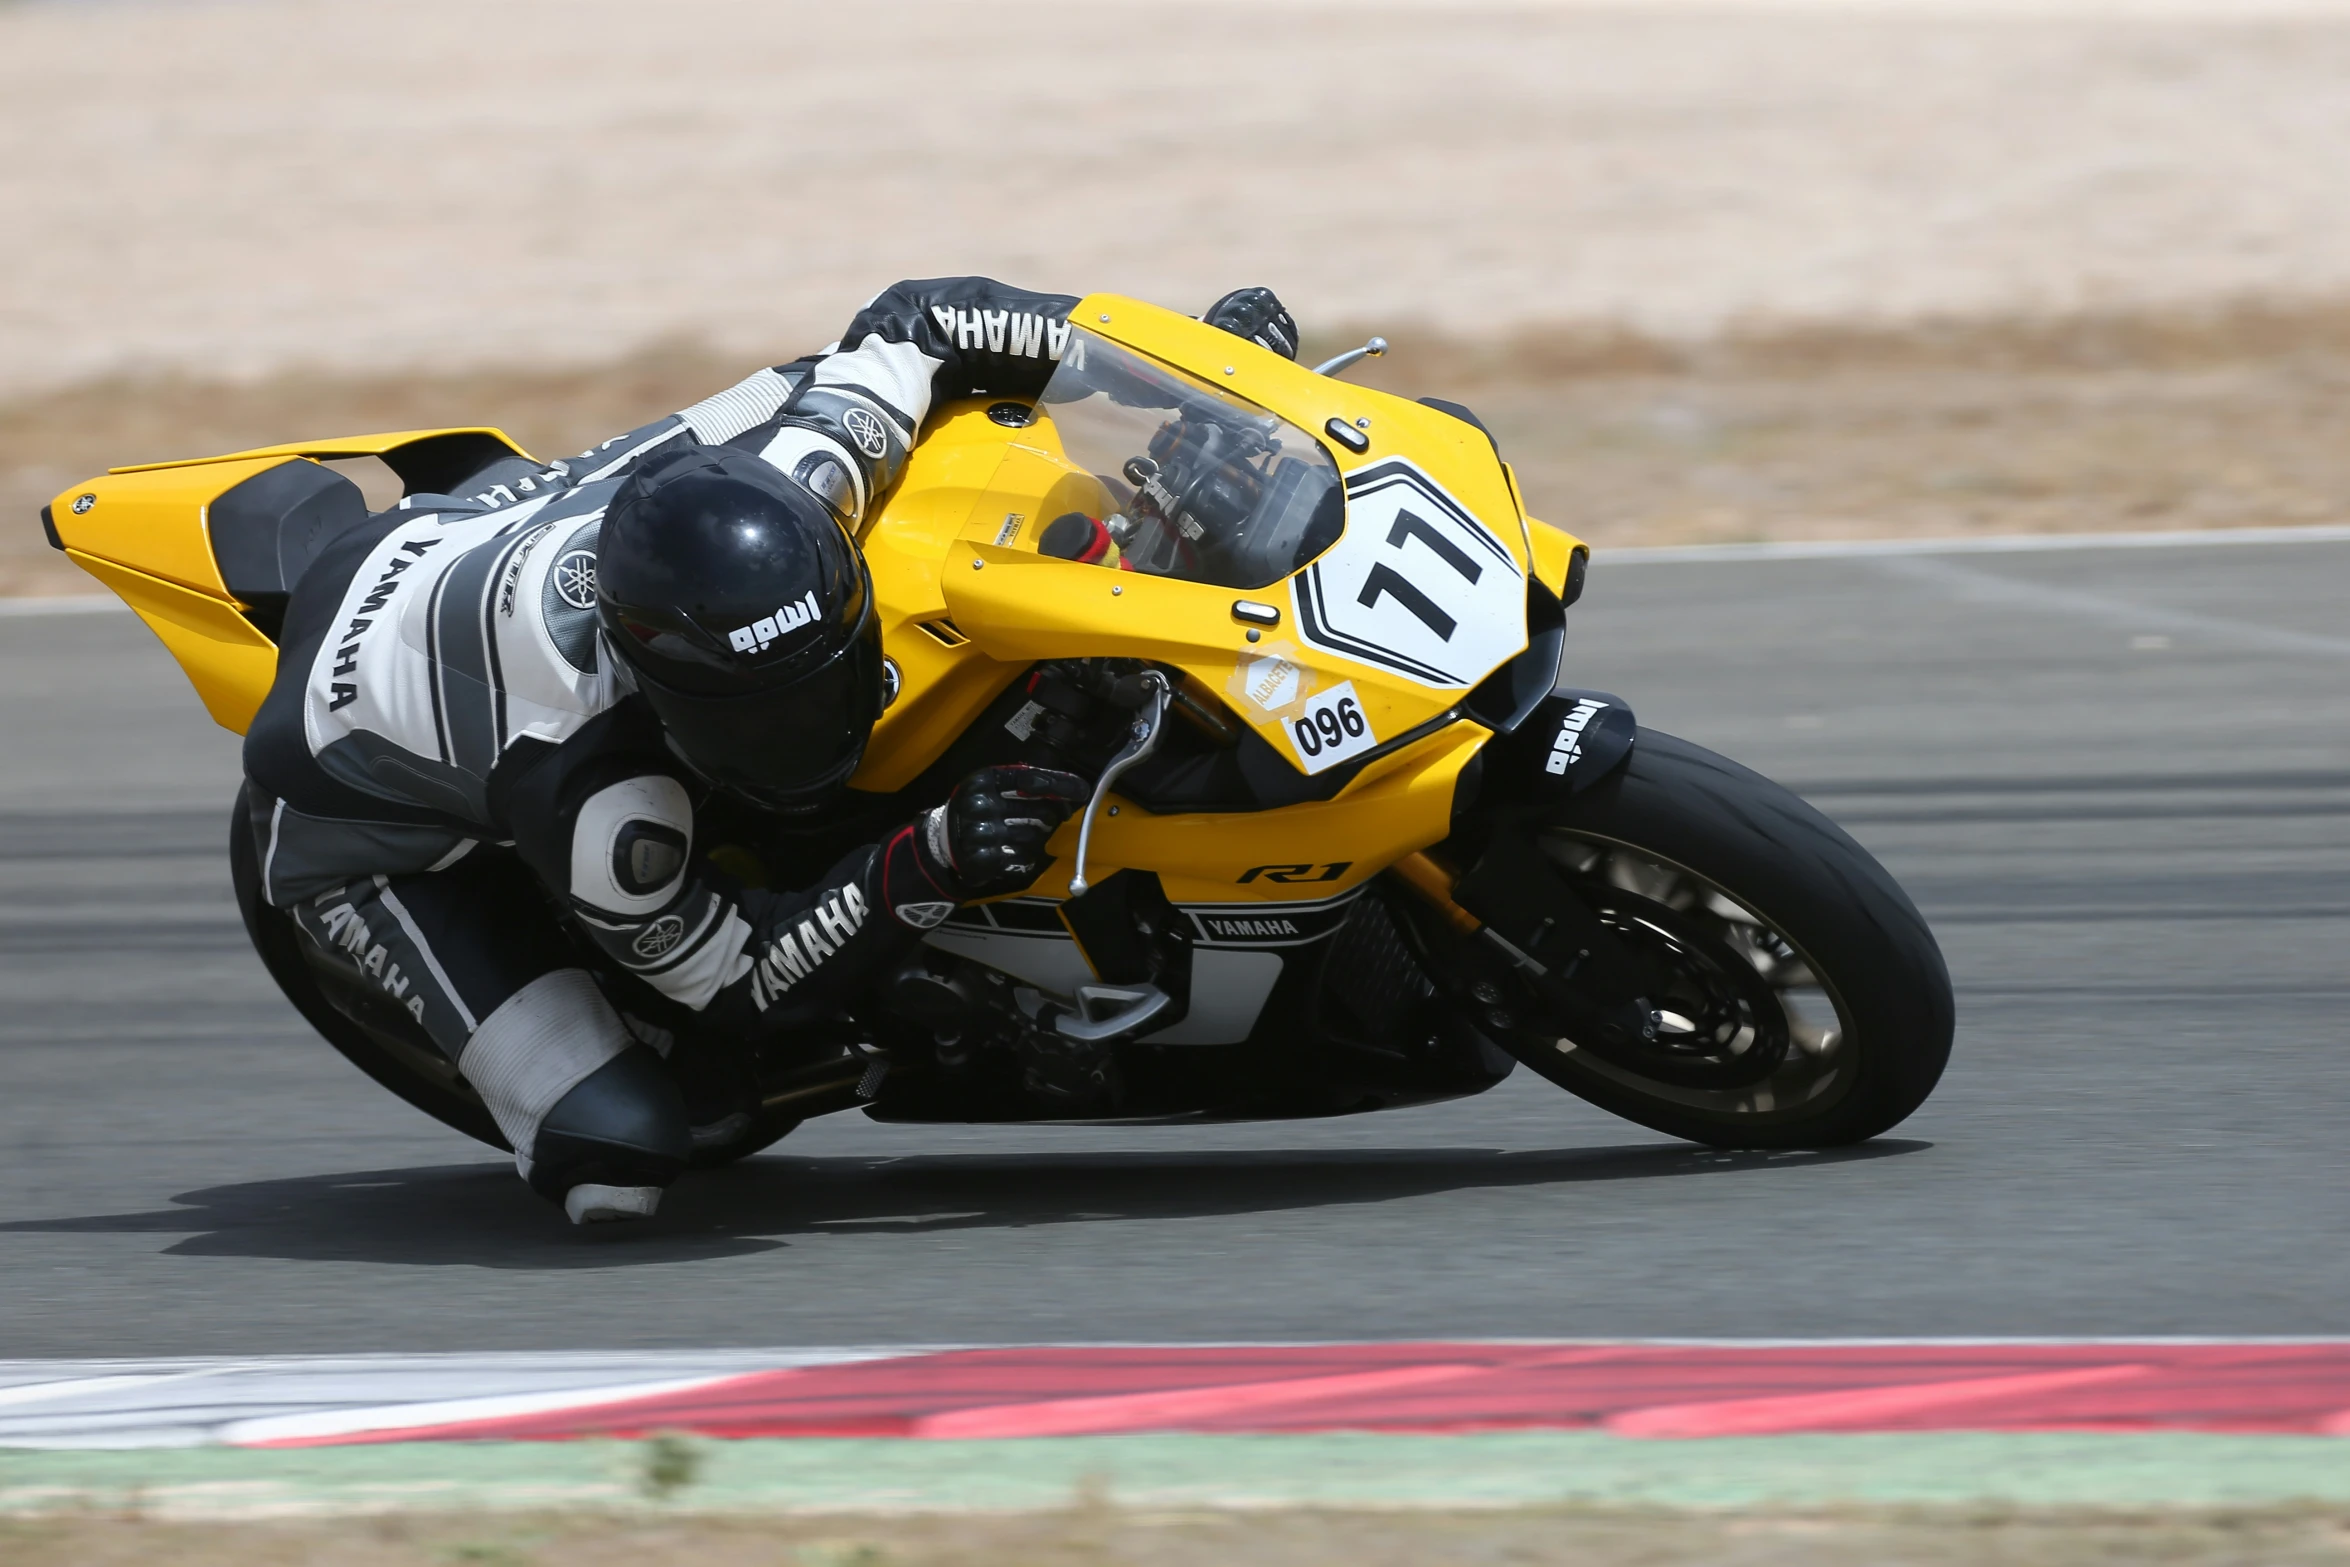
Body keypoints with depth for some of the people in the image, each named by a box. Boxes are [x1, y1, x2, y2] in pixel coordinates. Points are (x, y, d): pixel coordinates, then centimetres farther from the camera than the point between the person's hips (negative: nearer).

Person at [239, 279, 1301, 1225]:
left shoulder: (783, 484, -33)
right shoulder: (587, 797, -45)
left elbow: (915, 324, -14)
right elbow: (736, 979, -29)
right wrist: (929, 867, -45)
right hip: (367, 824, -6)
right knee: (616, 1161, -15)